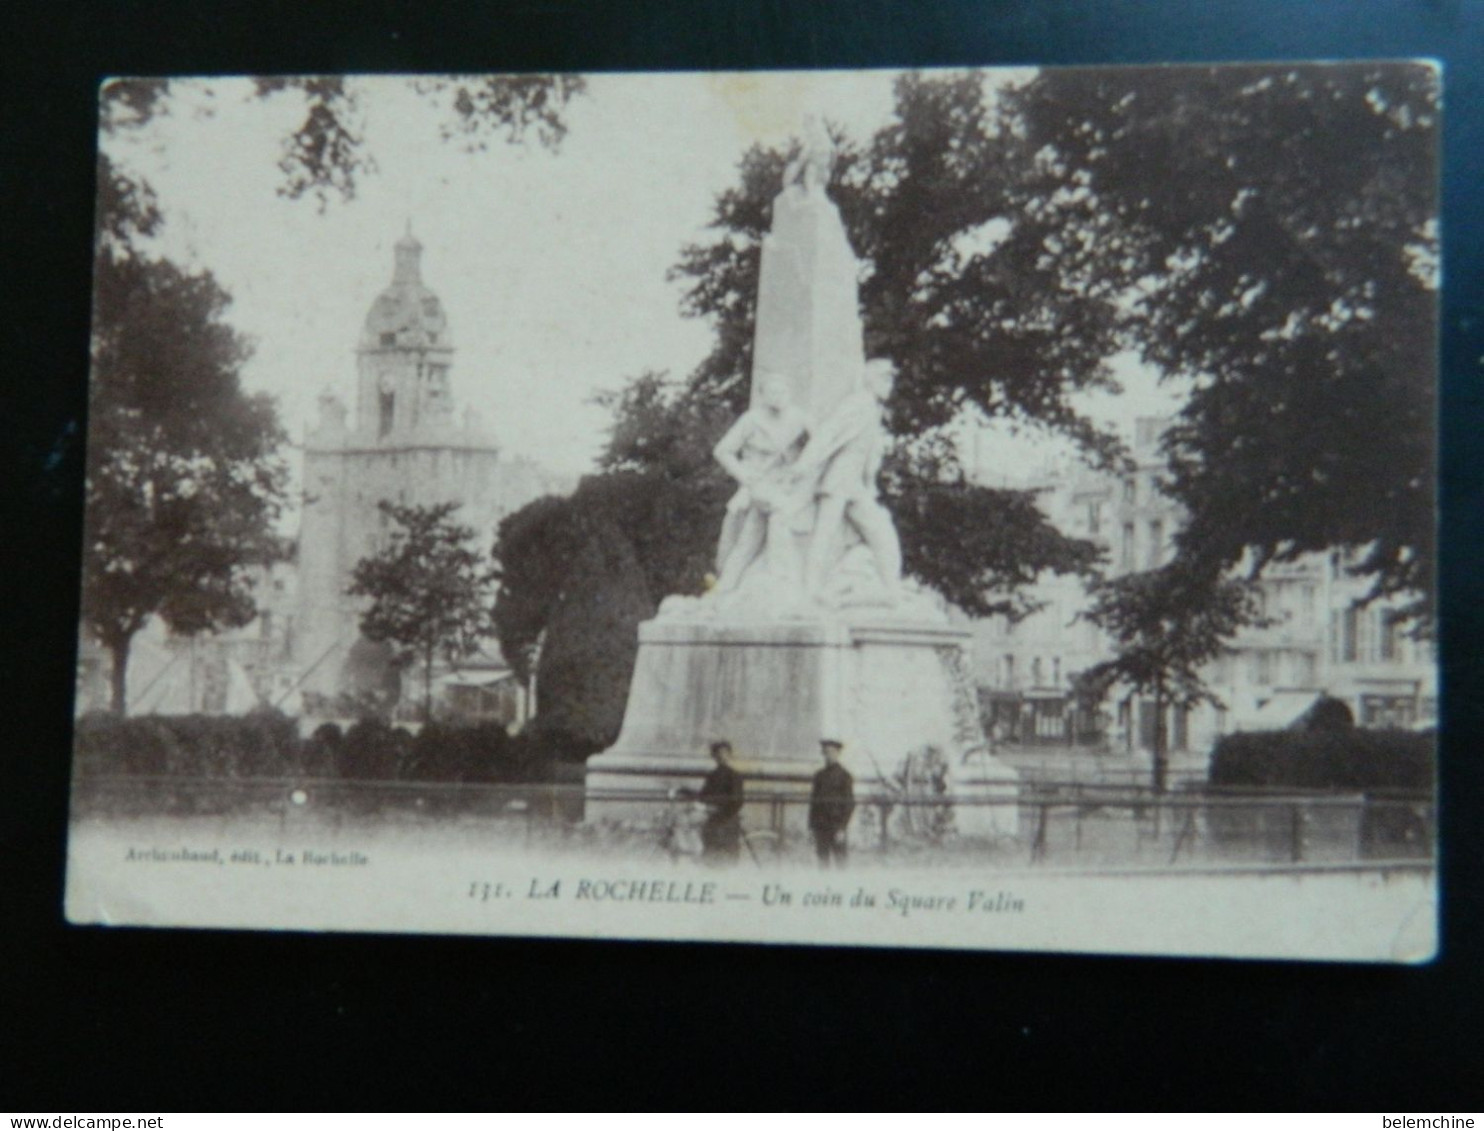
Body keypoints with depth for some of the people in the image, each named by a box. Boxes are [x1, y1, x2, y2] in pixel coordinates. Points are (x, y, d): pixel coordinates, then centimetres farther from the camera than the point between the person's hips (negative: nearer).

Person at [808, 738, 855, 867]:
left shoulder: (844, 776, -1)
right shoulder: (819, 776, 15)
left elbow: (849, 804, -6)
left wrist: (842, 828, -13)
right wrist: (811, 825, 9)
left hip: (836, 827, -5)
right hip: (820, 826, 5)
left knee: (839, 858, -6)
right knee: (823, 858, 4)